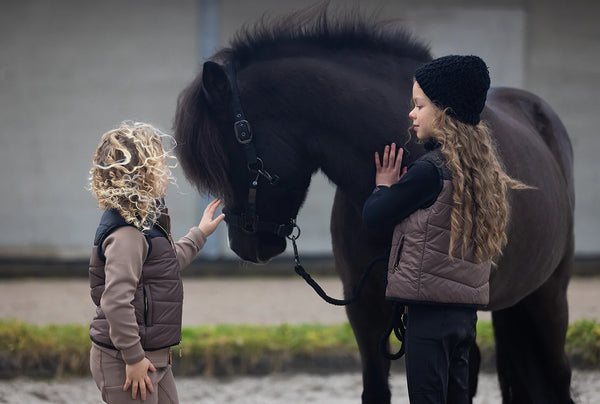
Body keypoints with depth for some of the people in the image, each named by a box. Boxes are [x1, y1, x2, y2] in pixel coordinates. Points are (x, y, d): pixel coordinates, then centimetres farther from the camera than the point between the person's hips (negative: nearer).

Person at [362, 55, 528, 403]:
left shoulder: (430, 170, -15)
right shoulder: (481, 165, 10)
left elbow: (373, 217, -8)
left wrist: (384, 186, 11)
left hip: (430, 311, -8)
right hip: (467, 308, 8)